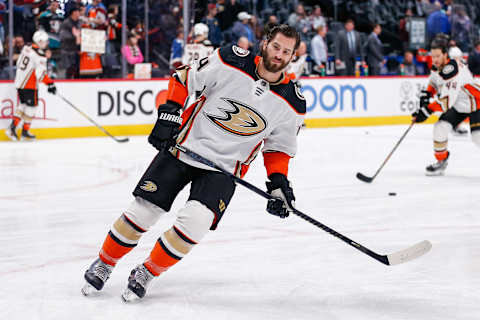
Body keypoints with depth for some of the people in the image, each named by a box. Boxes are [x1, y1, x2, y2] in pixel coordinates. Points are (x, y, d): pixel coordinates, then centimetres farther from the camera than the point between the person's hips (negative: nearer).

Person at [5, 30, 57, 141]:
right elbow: (41, 74, -24)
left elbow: (19, 64, 18)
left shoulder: (26, 48, 7)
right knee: (31, 106, 5)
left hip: (19, 82, 8)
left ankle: (12, 128, 9)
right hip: (29, 85, -8)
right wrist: (50, 84, -20)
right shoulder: (40, 55, -18)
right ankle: (25, 132, 8)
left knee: (23, 104, 18)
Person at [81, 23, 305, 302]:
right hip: (183, 146, -1)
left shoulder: (292, 104, -5)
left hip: (225, 168, 1)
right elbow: (184, 80, -1)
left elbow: (279, 147, 9)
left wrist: (279, 182, -5)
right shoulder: (231, 62, -12)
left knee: (195, 222, -21)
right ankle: (104, 264, 22)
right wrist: (169, 115, -11)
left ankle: (147, 273, 2)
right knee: (143, 212, -3)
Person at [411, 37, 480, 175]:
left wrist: (427, 111, -34)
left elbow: (447, 100, -36)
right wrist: (426, 94, 1)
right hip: (458, 105, 8)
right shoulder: (437, 67, -4)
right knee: (441, 127, -4)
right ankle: (441, 162, 10)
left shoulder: (452, 69, -33)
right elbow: (434, 82, 19)